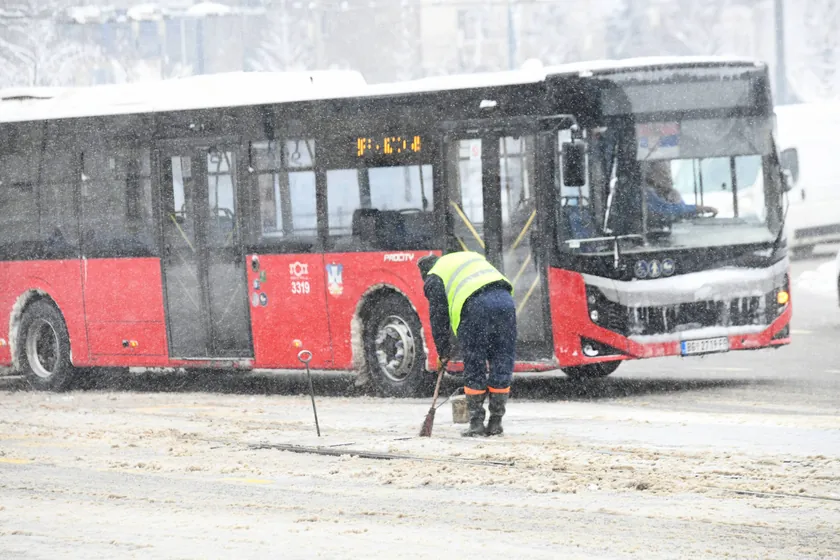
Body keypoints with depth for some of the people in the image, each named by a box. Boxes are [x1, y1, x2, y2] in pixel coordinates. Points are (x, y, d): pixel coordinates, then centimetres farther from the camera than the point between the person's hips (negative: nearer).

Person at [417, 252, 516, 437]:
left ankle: (476, 423, 9)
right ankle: (495, 423, 13)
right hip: (504, 300, 5)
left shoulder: (433, 279, 19)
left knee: (474, 368, 6)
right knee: (502, 365, 9)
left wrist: (443, 352, 25)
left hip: (475, 307, -5)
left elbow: (438, 317, 17)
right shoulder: (472, 257, 37)